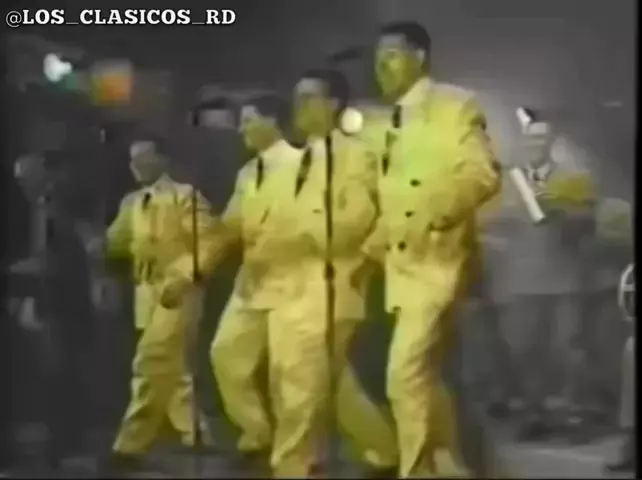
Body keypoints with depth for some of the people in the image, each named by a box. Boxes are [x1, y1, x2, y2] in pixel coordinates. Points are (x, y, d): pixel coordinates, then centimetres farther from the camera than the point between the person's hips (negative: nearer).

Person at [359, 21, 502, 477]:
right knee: (425, 374, 14)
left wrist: (436, 208, -27)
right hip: (399, 263, 7)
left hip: (438, 259, -7)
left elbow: (484, 174, -14)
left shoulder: (457, 105, -3)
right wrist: (371, 240, 3)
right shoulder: (376, 126, 16)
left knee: (406, 373, -17)